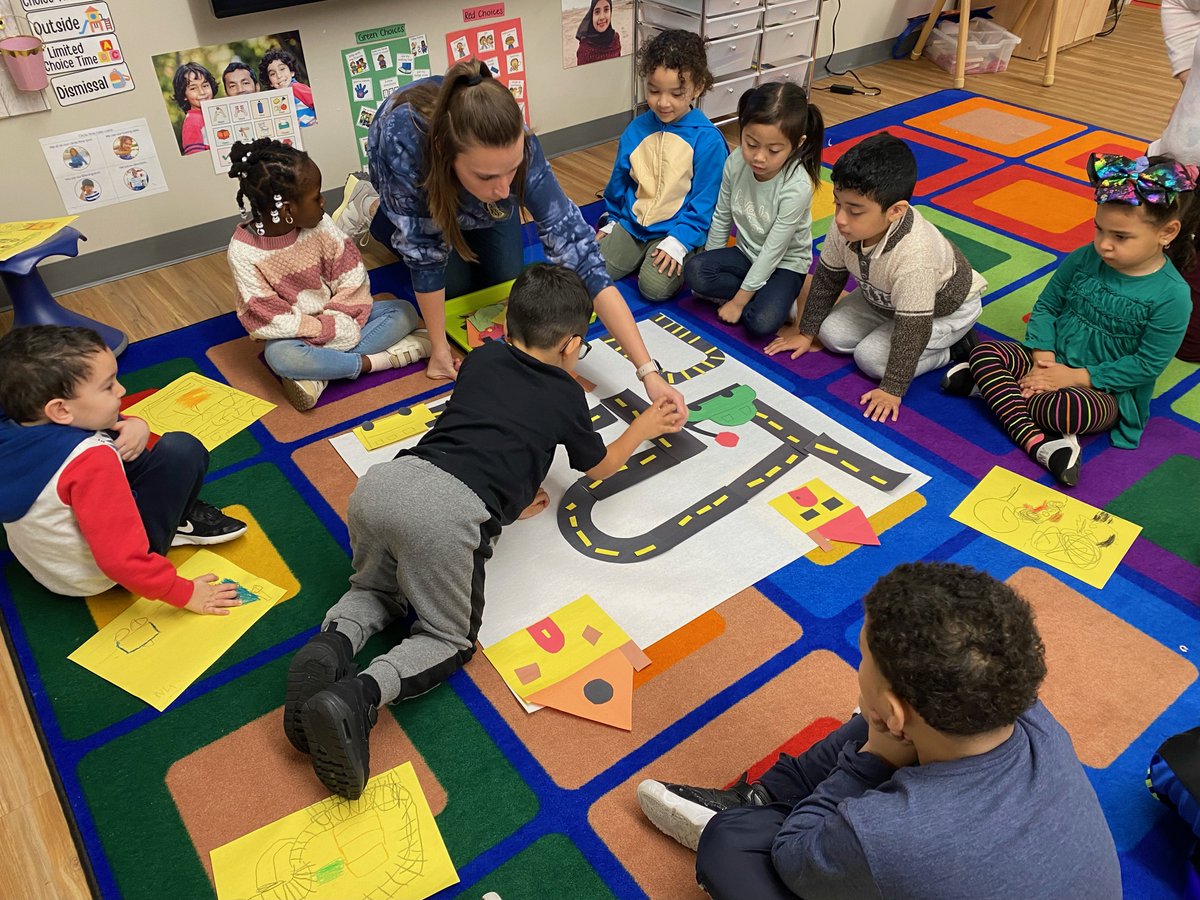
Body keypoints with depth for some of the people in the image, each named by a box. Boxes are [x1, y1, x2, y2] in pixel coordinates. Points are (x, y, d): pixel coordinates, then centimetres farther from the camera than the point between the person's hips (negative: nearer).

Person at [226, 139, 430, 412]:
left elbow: (352, 278, -7)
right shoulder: (243, 251, -19)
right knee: (279, 356, -38)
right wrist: (328, 330, -25)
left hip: (336, 317, 4)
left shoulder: (320, 225, -10)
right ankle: (369, 362, -23)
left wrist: (338, 321, -20)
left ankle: (318, 374, -24)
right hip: (296, 335, -4)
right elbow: (269, 319, -21)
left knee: (404, 312, -14)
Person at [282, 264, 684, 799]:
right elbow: (600, 466, 37)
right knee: (449, 639, 16)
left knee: (376, 589, 31)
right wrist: (644, 427, 52)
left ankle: (330, 644, 0)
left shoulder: (482, 358, 27)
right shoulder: (566, 395, 18)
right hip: (449, 511, -5)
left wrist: (507, 493, 38)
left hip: (384, 480, 5)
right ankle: (358, 697, -11)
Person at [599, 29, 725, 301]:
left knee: (654, 286, -24)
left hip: (678, 230, -4)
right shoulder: (635, 130, 1)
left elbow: (704, 201, -12)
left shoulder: (707, 139, -14)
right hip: (630, 224, 5)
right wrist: (611, 221, 19)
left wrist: (678, 242, -19)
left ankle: (681, 259, 8)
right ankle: (641, 254, 16)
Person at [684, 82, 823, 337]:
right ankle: (762, 296, -7)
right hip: (747, 252, 5)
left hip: (784, 263, -5)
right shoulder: (736, 162, -16)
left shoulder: (797, 187, -29)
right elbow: (722, 218, 0)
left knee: (761, 323, -30)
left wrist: (738, 301, -20)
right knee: (693, 272, -21)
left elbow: (773, 252, -24)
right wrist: (710, 266, 7)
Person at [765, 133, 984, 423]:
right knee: (832, 334, -3)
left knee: (871, 357, -17)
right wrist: (806, 331, 2)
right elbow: (827, 278, -8)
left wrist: (892, 389, -30)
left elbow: (912, 328, -36)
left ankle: (956, 347, 1)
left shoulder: (914, 258, -45)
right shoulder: (847, 228, -26)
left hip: (945, 309, -7)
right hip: (885, 298, 7)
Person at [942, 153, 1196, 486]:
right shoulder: (1084, 259, -4)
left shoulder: (1172, 295, -16)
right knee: (984, 352, -20)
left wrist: (1077, 377, -19)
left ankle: (993, 387, -15)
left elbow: (1147, 364, -14)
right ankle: (1040, 444, -30)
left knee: (1065, 409, -40)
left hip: (1108, 388, -5)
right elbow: (1046, 305, 3)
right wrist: (1043, 357, -13)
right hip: (1054, 361, 6)